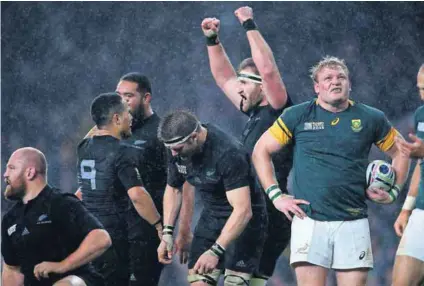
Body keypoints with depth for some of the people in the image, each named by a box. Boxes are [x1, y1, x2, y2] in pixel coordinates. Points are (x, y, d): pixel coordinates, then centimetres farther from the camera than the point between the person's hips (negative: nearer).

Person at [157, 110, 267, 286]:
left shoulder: (228, 154, -29)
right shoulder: (177, 151, -6)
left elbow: (243, 211, -33)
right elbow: (173, 189, 13)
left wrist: (215, 251, -37)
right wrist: (167, 233, 3)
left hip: (244, 219, -7)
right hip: (211, 217, 7)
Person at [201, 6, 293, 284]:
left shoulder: (278, 112, -6)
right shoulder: (255, 114, 17)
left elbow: (268, 69, -21)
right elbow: (224, 78, 28)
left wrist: (250, 26, -15)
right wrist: (213, 40, 19)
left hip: (270, 218, -9)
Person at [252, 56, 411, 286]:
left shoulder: (371, 118, 8)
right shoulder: (298, 116, 5)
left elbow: (401, 152, 20)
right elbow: (261, 151, 10)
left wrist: (393, 191, 8)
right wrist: (275, 195, 2)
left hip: (353, 223, 1)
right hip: (309, 221, -1)